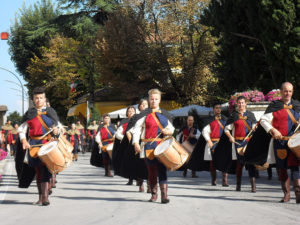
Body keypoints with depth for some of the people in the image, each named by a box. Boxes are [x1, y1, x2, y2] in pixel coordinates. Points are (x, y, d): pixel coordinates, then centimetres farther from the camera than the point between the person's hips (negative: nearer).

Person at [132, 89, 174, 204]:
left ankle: (164, 195, -12)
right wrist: (136, 143, -12)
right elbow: (136, 128, -1)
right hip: (149, 145, -1)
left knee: (162, 169, -9)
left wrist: (169, 131, -5)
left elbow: (171, 128, 19)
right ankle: (154, 194, 20)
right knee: (151, 170, 6)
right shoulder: (145, 114, 3)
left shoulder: (165, 114, 11)